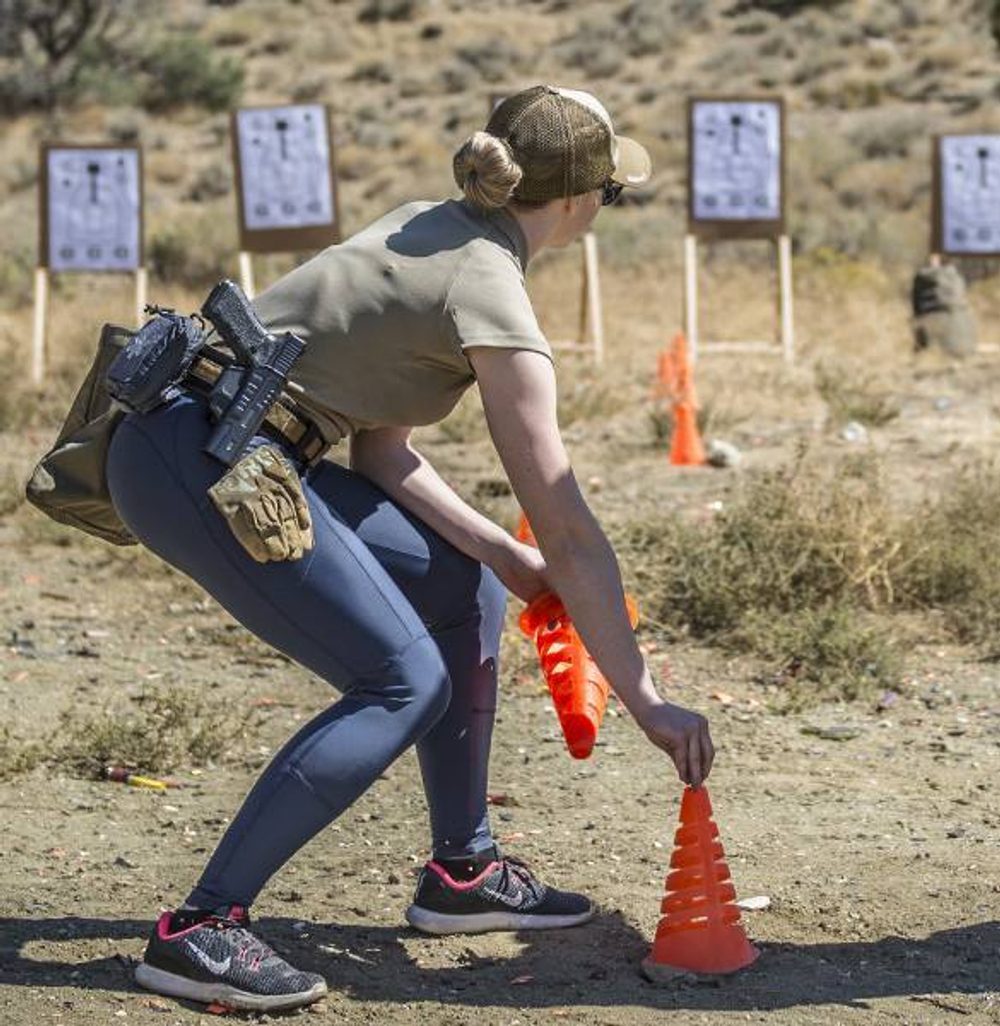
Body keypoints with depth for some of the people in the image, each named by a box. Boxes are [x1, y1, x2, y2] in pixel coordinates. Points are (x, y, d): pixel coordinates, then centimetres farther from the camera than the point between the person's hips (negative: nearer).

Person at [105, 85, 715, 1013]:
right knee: (406, 681, -12)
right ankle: (198, 930, -11)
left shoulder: (433, 229, 11)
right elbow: (570, 535, -14)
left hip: (243, 449, 10)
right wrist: (646, 703, -8)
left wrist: (499, 552, 4)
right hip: (196, 457, -10)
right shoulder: (492, 303, -15)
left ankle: (463, 873, 22)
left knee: (468, 592, 13)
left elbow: (379, 449, 11)